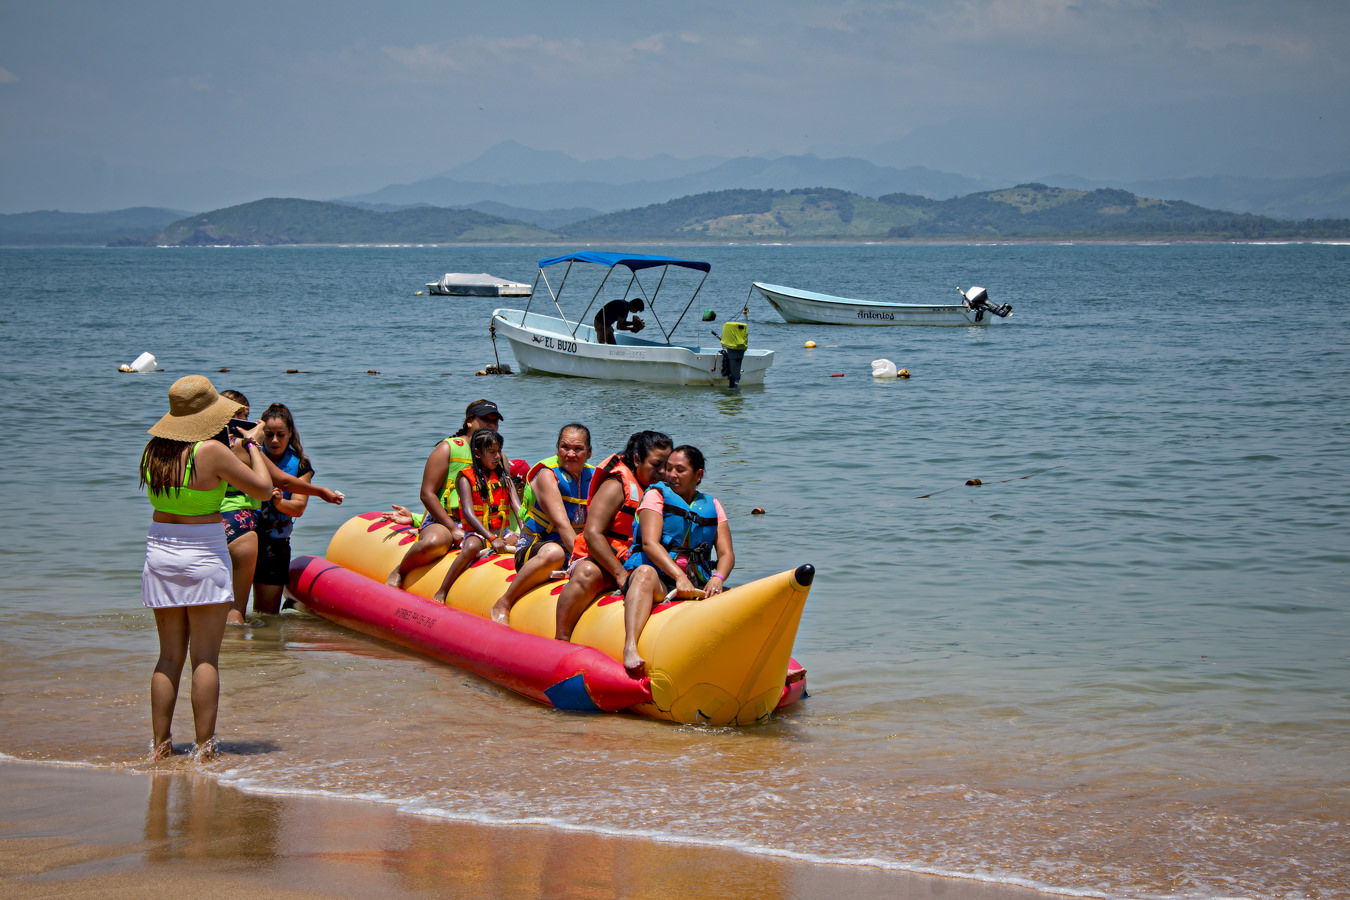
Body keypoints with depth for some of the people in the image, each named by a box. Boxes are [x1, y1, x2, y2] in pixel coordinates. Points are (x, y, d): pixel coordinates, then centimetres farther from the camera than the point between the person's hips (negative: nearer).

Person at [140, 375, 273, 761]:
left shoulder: (154, 450, 3)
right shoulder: (212, 451, -15)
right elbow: (263, 488, -7)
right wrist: (252, 444, 8)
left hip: (159, 551, 6)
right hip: (203, 555, -5)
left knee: (170, 656, 12)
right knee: (205, 658, -1)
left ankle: (159, 746, 11)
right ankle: (204, 749, -1)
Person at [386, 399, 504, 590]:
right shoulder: (448, 448, 0)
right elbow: (427, 494, -6)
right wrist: (453, 529, -14)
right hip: (442, 522, -4)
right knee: (434, 542, -39)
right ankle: (399, 572, -7)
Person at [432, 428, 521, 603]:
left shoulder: (504, 477, 13)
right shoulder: (466, 478, -2)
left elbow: (518, 508, 2)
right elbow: (469, 514, -14)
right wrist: (492, 539, -25)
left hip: (502, 531, 4)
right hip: (476, 533, -4)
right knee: (472, 547, -36)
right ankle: (441, 593, -29)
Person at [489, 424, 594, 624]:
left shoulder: (592, 477, 8)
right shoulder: (547, 475, -11)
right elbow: (561, 524, -23)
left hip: (573, 554, 6)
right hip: (532, 551, -6)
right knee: (554, 553, -41)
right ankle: (502, 606, -24)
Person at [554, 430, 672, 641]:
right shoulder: (616, 487, -5)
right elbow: (592, 534, -15)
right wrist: (620, 574, -21)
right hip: (600, 562, -5)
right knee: (588, 574, -39)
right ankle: (561, 638, -36)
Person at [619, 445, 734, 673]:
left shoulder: (712, 506, 19)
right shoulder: (657, 495, 8)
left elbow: (726, 553, 8)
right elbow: (649, 543, -8)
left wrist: (717, 578, -16)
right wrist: (679, 576, -24)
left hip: (697, 586, 4)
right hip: (660, 579, -4)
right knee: (645, 573, -38)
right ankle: (630, 649, -57)